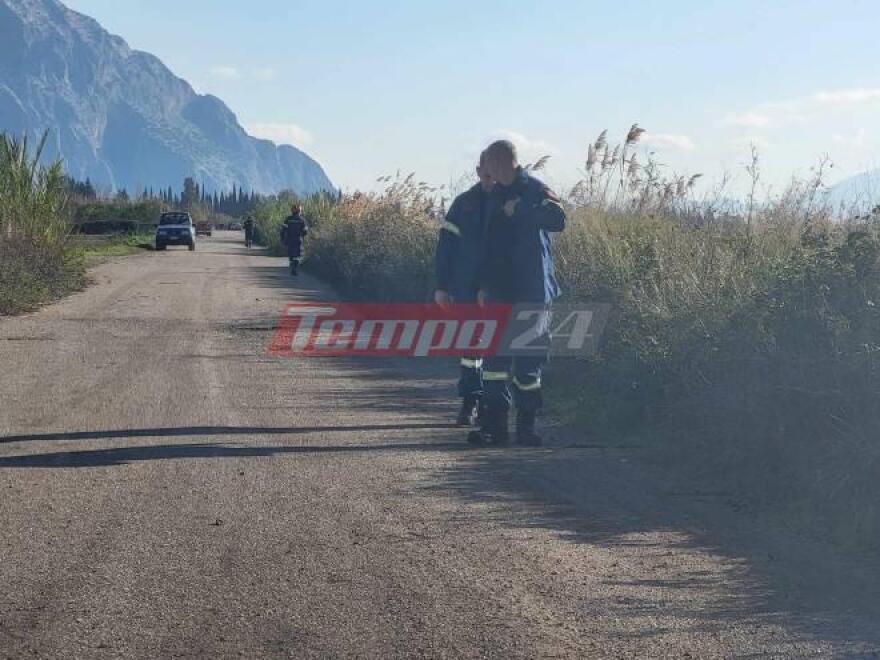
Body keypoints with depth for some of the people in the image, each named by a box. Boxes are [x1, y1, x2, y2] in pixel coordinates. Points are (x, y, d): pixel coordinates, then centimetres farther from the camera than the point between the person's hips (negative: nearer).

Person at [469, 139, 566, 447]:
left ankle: (526, 424, 8)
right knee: (494, 355, 1)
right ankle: (494, 423, 4)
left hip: (531, 291, -6)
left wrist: (520, 210, -22)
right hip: (500, 291, 6)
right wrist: (484, 284, 19)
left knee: (528, 360, -1)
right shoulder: (496, 195, 16)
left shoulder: (534, 190, -7)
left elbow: (558, 219, -24)